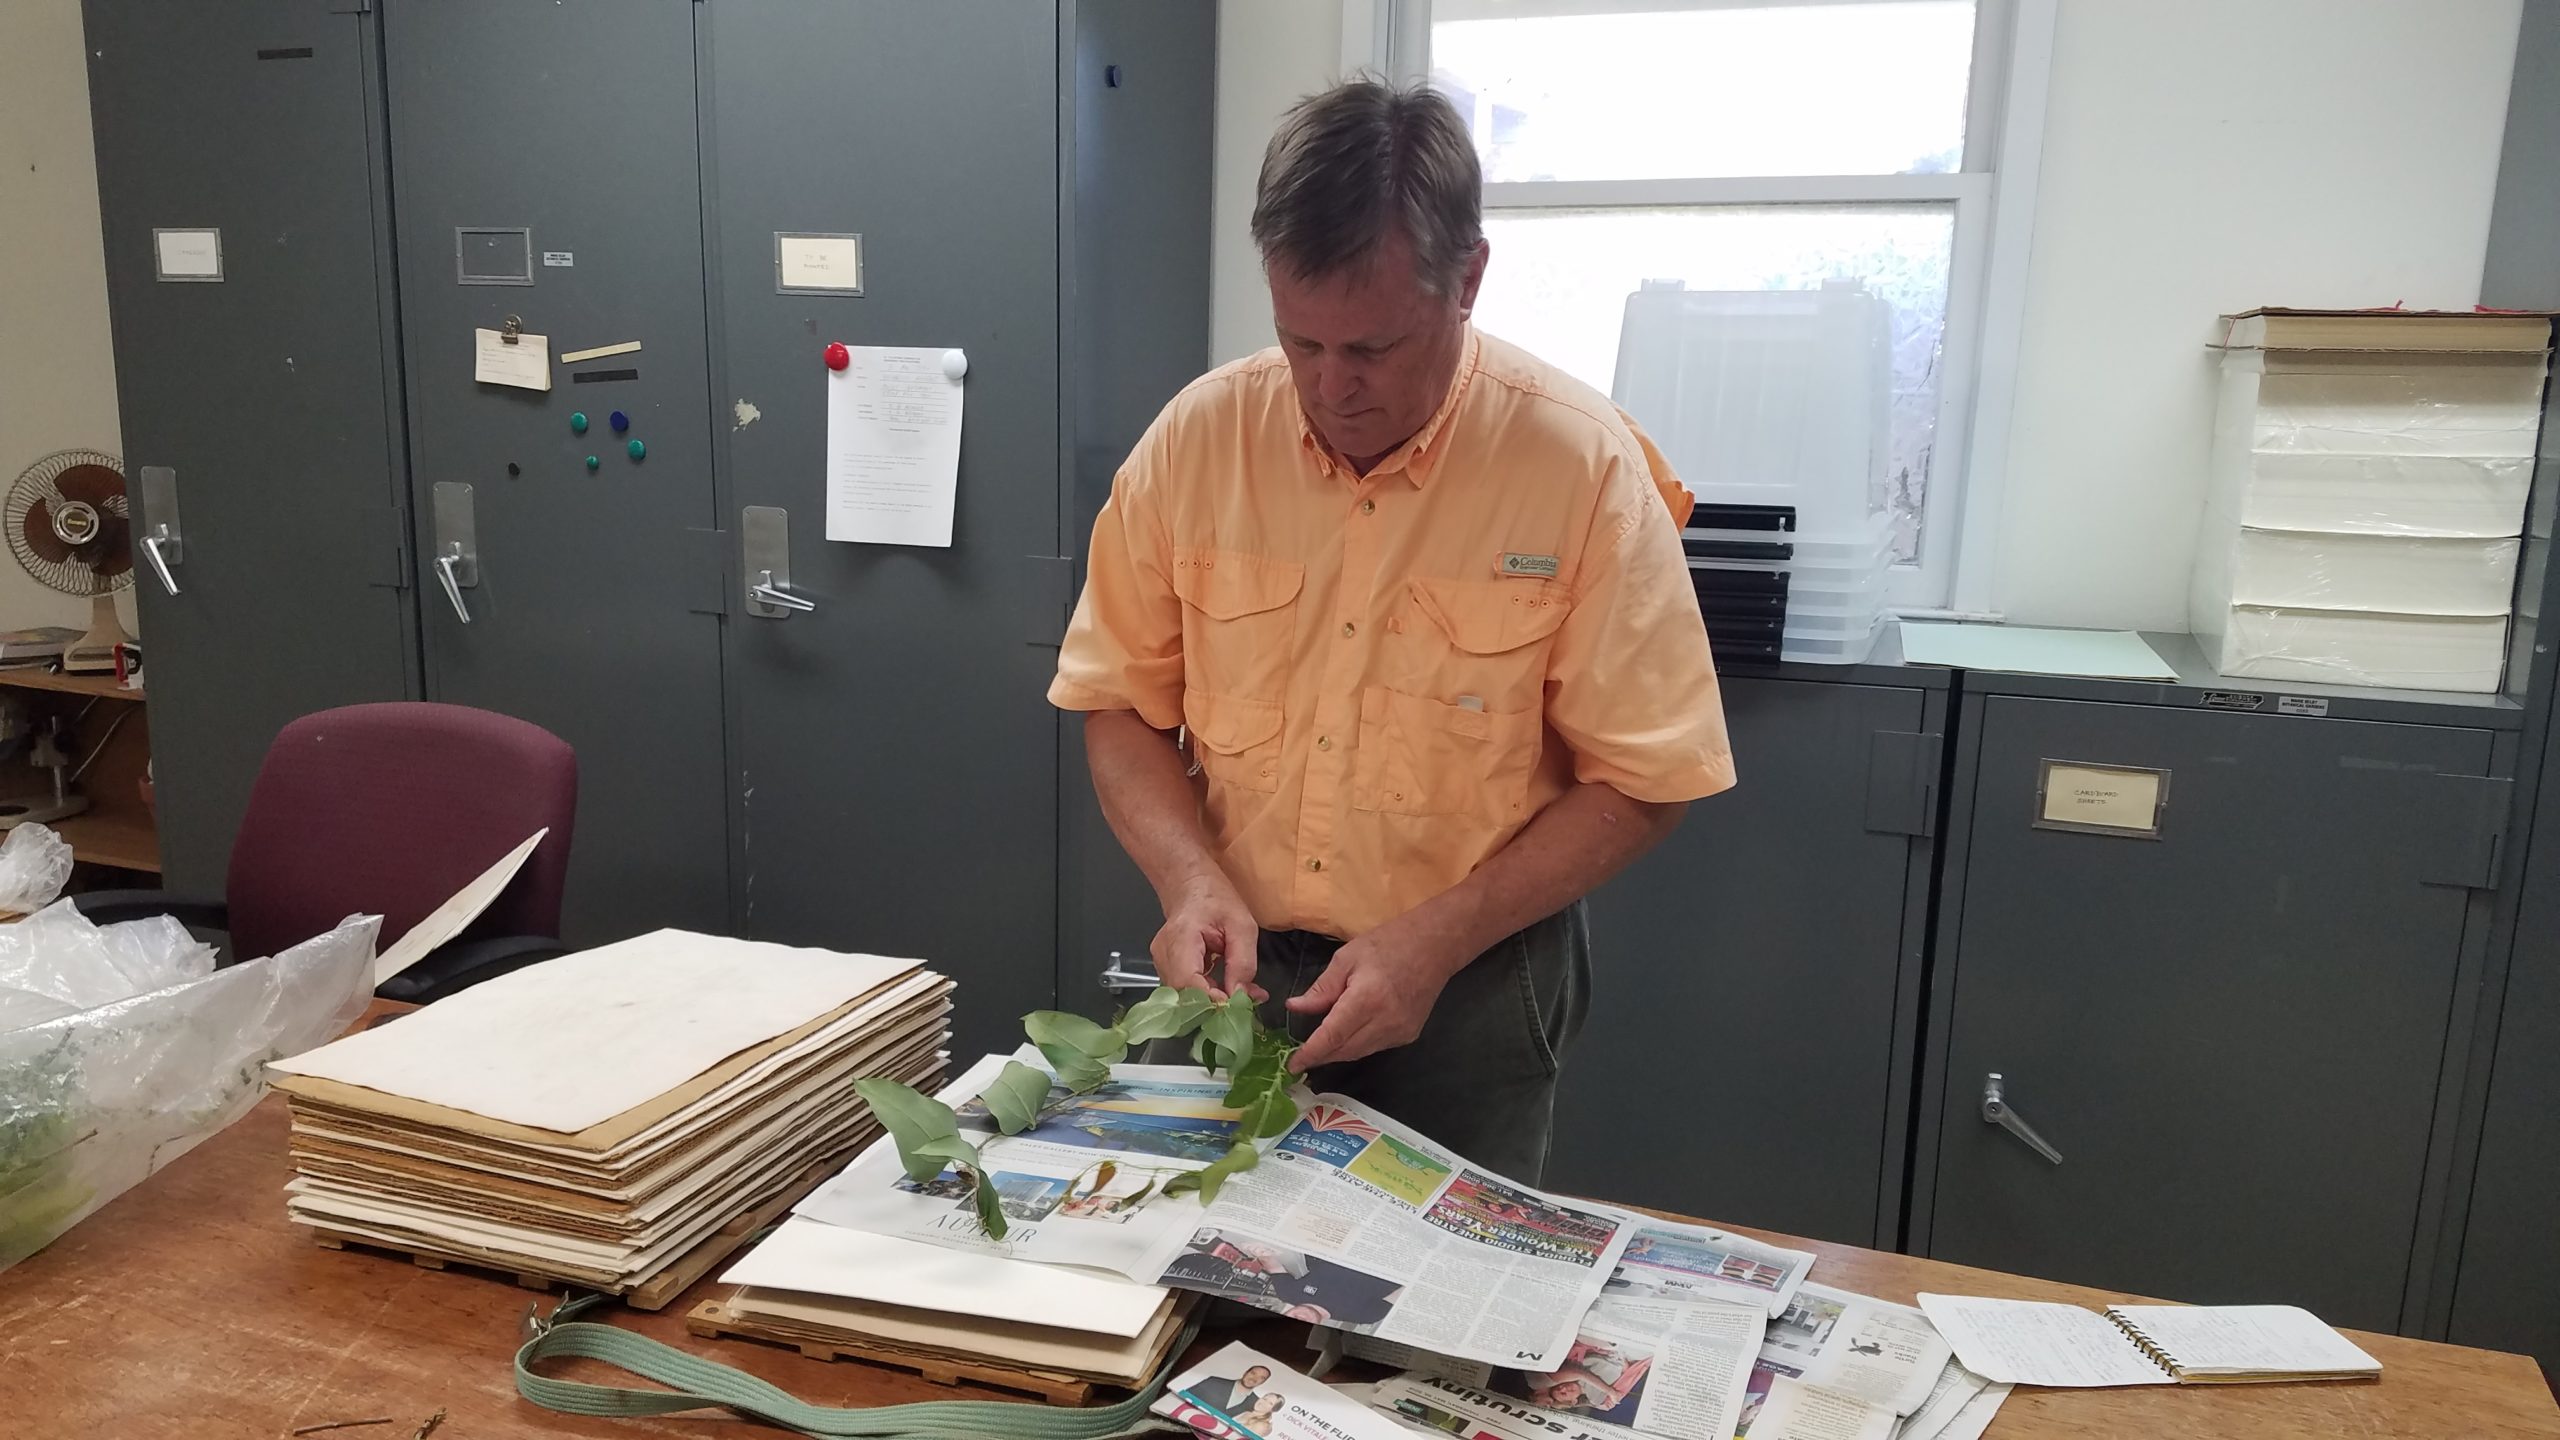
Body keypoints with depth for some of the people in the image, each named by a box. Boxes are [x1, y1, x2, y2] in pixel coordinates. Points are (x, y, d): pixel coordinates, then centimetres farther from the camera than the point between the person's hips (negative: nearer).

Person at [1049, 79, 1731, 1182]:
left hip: (1472, 988, -2)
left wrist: (1435, 940, -19)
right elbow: (1124, 706, 2)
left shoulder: (1582, 464, -15)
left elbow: (1640, 782, -11)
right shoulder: (1196, 438, -7)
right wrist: (1190, 878, -14)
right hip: (1234, 969, 3)